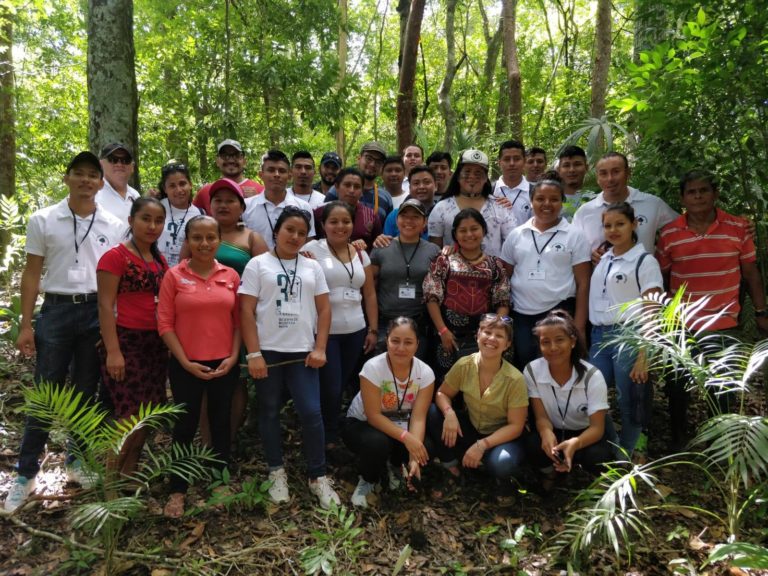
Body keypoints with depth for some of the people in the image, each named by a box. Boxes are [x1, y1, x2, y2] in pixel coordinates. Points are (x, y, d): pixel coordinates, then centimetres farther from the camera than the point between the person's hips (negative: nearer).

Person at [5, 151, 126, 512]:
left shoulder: (115, 226, 5)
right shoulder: (43, 220, 1)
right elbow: (31, 274, 2)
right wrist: (25, 324, -3)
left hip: (98, 313, 2)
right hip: (56, 310, -1)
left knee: (86, 392, 11)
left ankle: (77, 460, 27)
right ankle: (26, 473, 14)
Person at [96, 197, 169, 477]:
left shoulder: (160, 260, 14)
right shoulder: (115, 256, -7)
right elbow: (105, 305, -12)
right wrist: (112, 351, -18)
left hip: (156, 344, 7)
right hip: (126, 341, -7)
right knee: (130, 415, -6)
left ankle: (129, 476, 24)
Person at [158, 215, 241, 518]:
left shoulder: (231, 276, 2)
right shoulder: (174, 276, -4)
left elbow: (239, 320, 5)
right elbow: (165, 324, -6)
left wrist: (233, 356, -5)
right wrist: (185, 362, -11)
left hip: (224, 364, 2)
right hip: (186, 365, -2)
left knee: (221, 422, 13)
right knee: (186, 424, 7)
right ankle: (177, 491, 22)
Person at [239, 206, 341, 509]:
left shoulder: (312, 267, 10)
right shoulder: (258, 264, 2)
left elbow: (324, 309, 8)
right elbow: (246, 311, -4)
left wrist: (319, 348, -2)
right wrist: (253, 354, -11)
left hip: (302, 351, 2)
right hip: (268, 350, -1)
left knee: (311, 412, -3)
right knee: (270, 412, 9)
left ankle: (317, 476, 11)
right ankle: (277, 472, 26)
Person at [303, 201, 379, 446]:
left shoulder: (360, 254, 11)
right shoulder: (312, 249, -4)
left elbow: (370, 294, 12)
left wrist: (373, 329, 8)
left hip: (355, 331, 5)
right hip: (324, 331, -4)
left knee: (341, 387, 12)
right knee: (330, 390, -4)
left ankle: (331, 436, 28)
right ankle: (328, 441, 17)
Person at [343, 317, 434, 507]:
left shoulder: (425, 372, -19)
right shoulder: (373, 367, -28)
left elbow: (418, 417, -22)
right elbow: (373, 415, -26)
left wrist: (414, 456, -35)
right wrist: (405, 437, -37)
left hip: (400, 424, 3)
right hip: (362, 423, -3)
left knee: (424, 449, -26)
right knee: (377, 443, -36)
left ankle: (392, 466, 11)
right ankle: (367, 480, 0)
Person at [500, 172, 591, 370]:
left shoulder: (574, 236, 0)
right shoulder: (516, 235, 7)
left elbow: (583, 284, -2)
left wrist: (579, 327, -8)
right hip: (521, 315, 2)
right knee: (522, 368, 9)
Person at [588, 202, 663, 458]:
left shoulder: (645, 262, -5)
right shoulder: (602, 260, 13)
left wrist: (644, 356, -15)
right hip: (599, 336, 5)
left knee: (630, 403, 4)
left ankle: (624, 461, 22)